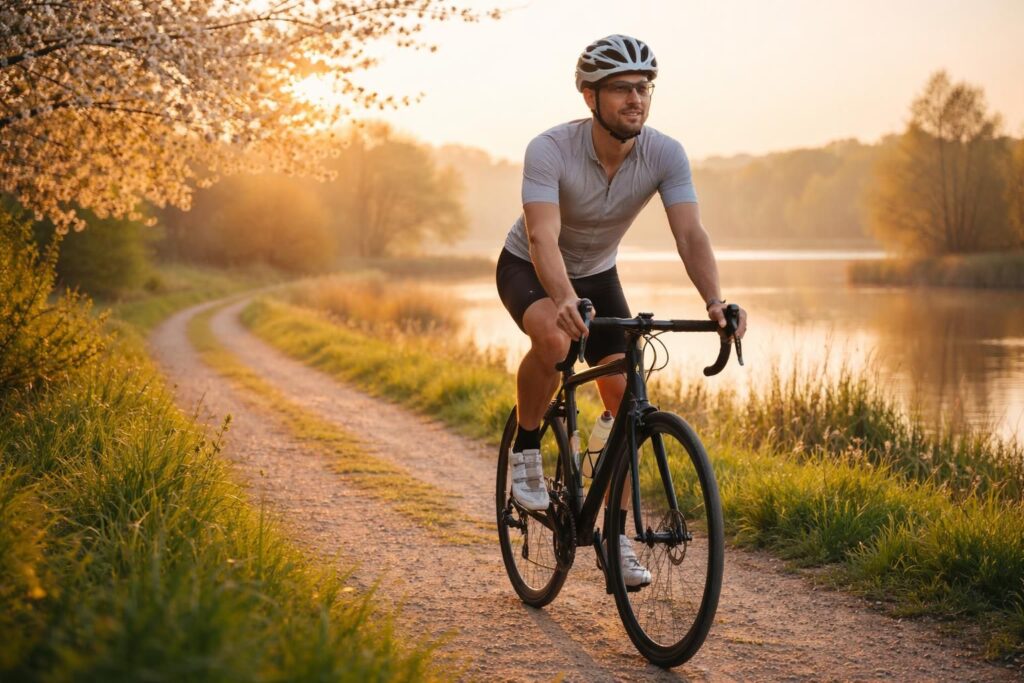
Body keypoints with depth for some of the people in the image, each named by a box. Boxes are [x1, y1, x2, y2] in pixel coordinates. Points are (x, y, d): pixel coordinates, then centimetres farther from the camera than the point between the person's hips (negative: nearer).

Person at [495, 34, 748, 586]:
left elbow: (690, 235, -30)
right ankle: (525, 447, -10)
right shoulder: (550, 150, -31)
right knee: (553, 338, -37)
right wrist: (565, 300, -62)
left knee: (626, 397, -10)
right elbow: (542, 237, -43)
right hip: (529, 270, -4)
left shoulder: (665, 155, -21)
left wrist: (714, 301, -48)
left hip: (597, 275, 4)